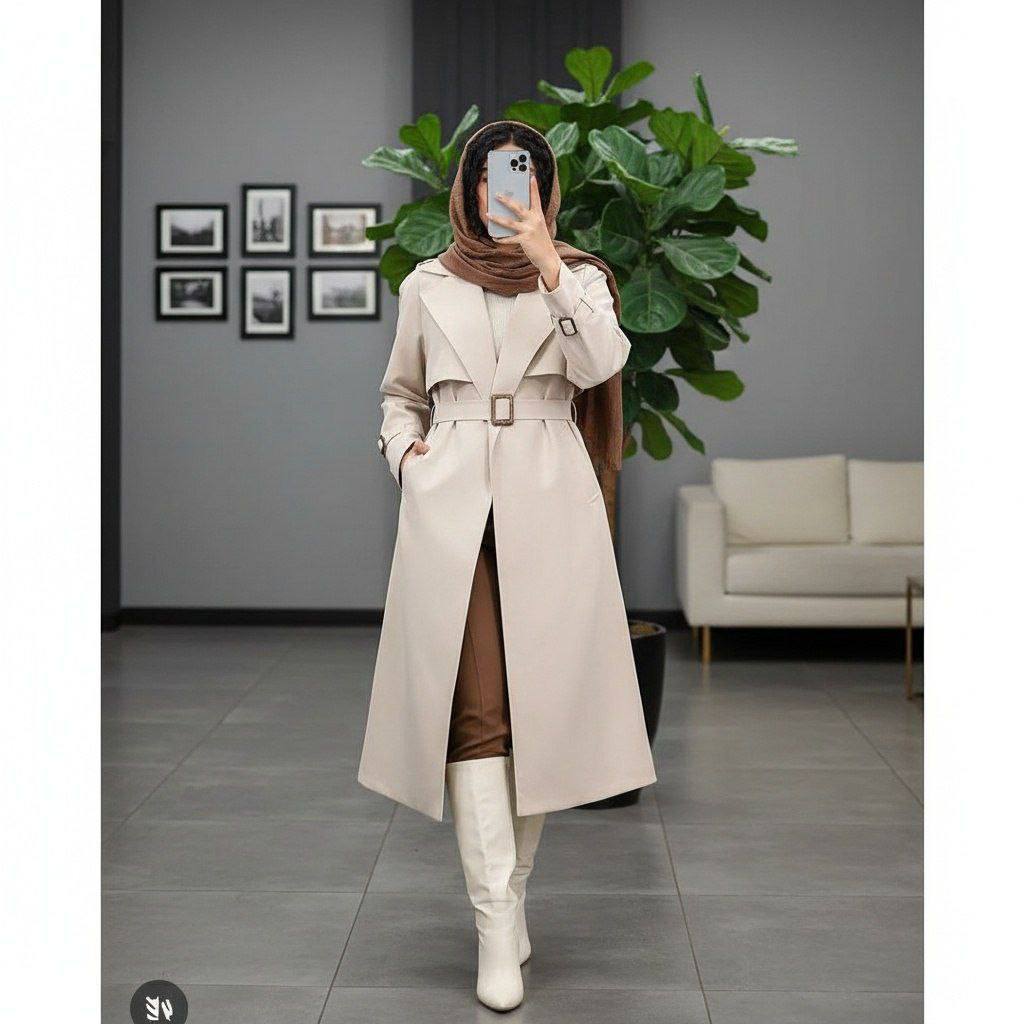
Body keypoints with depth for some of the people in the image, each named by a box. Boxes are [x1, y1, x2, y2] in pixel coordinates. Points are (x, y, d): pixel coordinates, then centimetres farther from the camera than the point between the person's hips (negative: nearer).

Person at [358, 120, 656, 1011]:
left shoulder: (577, 277, 9)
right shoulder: (427, 286, 14)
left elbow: (599, 365, -10)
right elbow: (400, 391, 24)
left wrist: (546, 263, -18)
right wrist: (404, 448, 4)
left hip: (548, 502, 0)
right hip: (451, 504, 0)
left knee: (542, 696, 1)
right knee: (472, 710, -7)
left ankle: (512, 885, 18)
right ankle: (497, 922, -9)